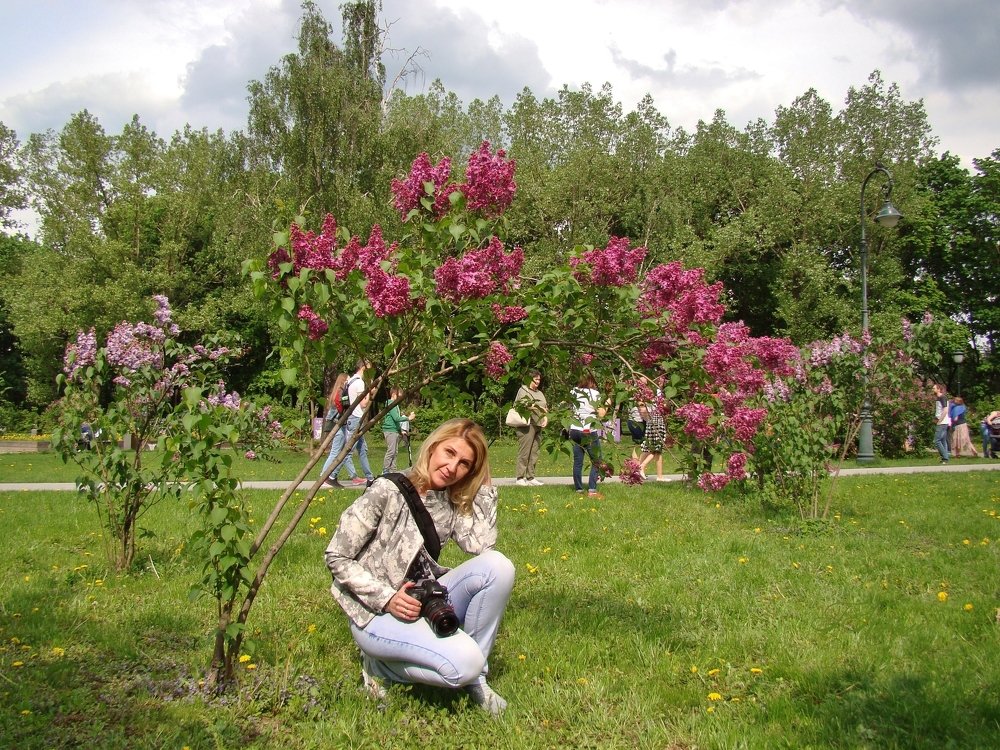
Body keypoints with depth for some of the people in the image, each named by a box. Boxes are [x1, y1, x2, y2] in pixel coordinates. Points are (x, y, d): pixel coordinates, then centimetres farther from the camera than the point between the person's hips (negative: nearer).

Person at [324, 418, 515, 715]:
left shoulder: (452, 503, 5)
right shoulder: (388, 491, -14)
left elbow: (482, 548, -12)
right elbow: (336, 558, -13)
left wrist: (484, 488, -5)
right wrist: (388, 598, -22)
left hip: (423, 600, 6)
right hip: (377, 612, -6)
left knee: (498, 566, -19)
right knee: (464, 663, -29)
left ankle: (475, 679, -6)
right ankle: (380, 665, 0)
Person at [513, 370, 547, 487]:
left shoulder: (540, 393, 24)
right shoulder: (523, 390, 2)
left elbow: (545, 408, 21)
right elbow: (523, 405, -10)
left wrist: (545, 418, 2)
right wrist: (538, 408, -10)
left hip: (538, 425, 7)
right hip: (526, 425, -7)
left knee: (534, 453, 6)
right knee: (524, 452, -8)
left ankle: (530, 477, 10)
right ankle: (520, 478, -6)